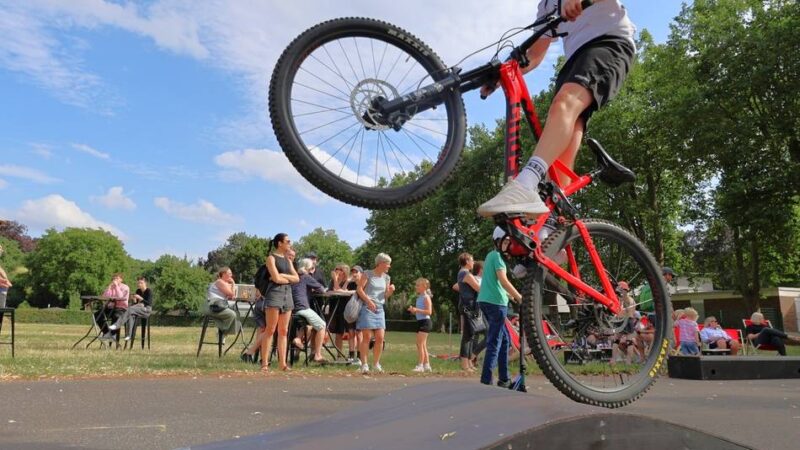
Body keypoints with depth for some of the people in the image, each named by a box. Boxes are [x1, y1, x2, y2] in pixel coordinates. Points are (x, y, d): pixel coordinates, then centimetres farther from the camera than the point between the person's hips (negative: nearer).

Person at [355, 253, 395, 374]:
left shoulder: (386, 278, 14)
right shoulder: (368, 274, -3)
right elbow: (359, 289, -7)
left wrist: (391, 291, -4)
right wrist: (368, 301, -17)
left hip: (379, 309, 5)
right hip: (367, 308, -5)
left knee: (380, 337, 0)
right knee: (367, 337, -7)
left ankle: (376, 363, 13)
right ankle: (364, 364, 0)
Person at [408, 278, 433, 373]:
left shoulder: (426, 297, -11)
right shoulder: (419, 298, 15)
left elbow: (429, 311, -19)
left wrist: (417, 310, -26)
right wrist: (413, 310, 1)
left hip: (425, 322, -9)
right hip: (420, 322, 9)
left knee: (420, 344, -12)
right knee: (423, 345, 12)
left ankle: (420, 365, -10)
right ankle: (426, 365, 18)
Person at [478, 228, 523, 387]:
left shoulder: (491, 255, 19)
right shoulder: (497, 256, -10)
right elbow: (503, 281, -19)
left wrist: (511, 296, 24)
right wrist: (520, 297, -14)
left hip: (486, 301, 10)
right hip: (495, 302, -10)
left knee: (504, 339, 16)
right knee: (494, 342, -8)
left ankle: (504, 378, 21)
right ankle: (486, 380, -9)